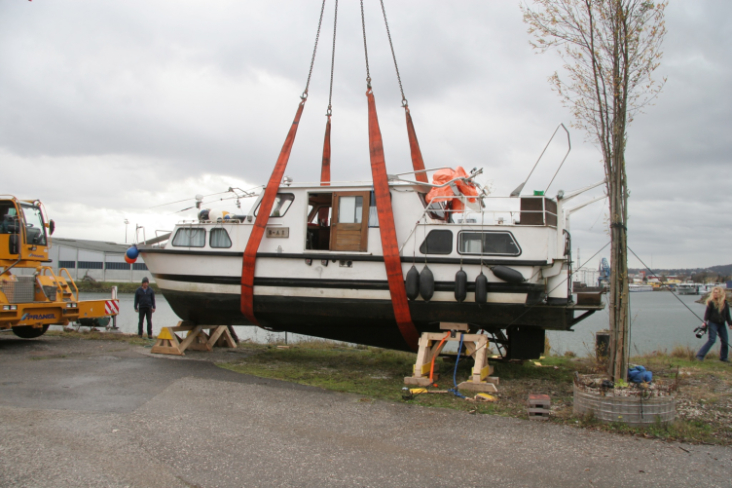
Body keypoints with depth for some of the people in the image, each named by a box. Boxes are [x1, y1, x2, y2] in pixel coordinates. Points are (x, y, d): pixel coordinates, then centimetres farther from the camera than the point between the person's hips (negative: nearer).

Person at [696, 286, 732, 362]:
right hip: (712, 323, -5)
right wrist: (705, 321, -17)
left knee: (725, 341, 4)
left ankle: (723, 357, 20)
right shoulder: (711, 302, -5)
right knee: (712, 340, -15)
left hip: (721, 324, 5)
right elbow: (707, 313, -7)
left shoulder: (725, 303, 7)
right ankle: (700, 355, -13)